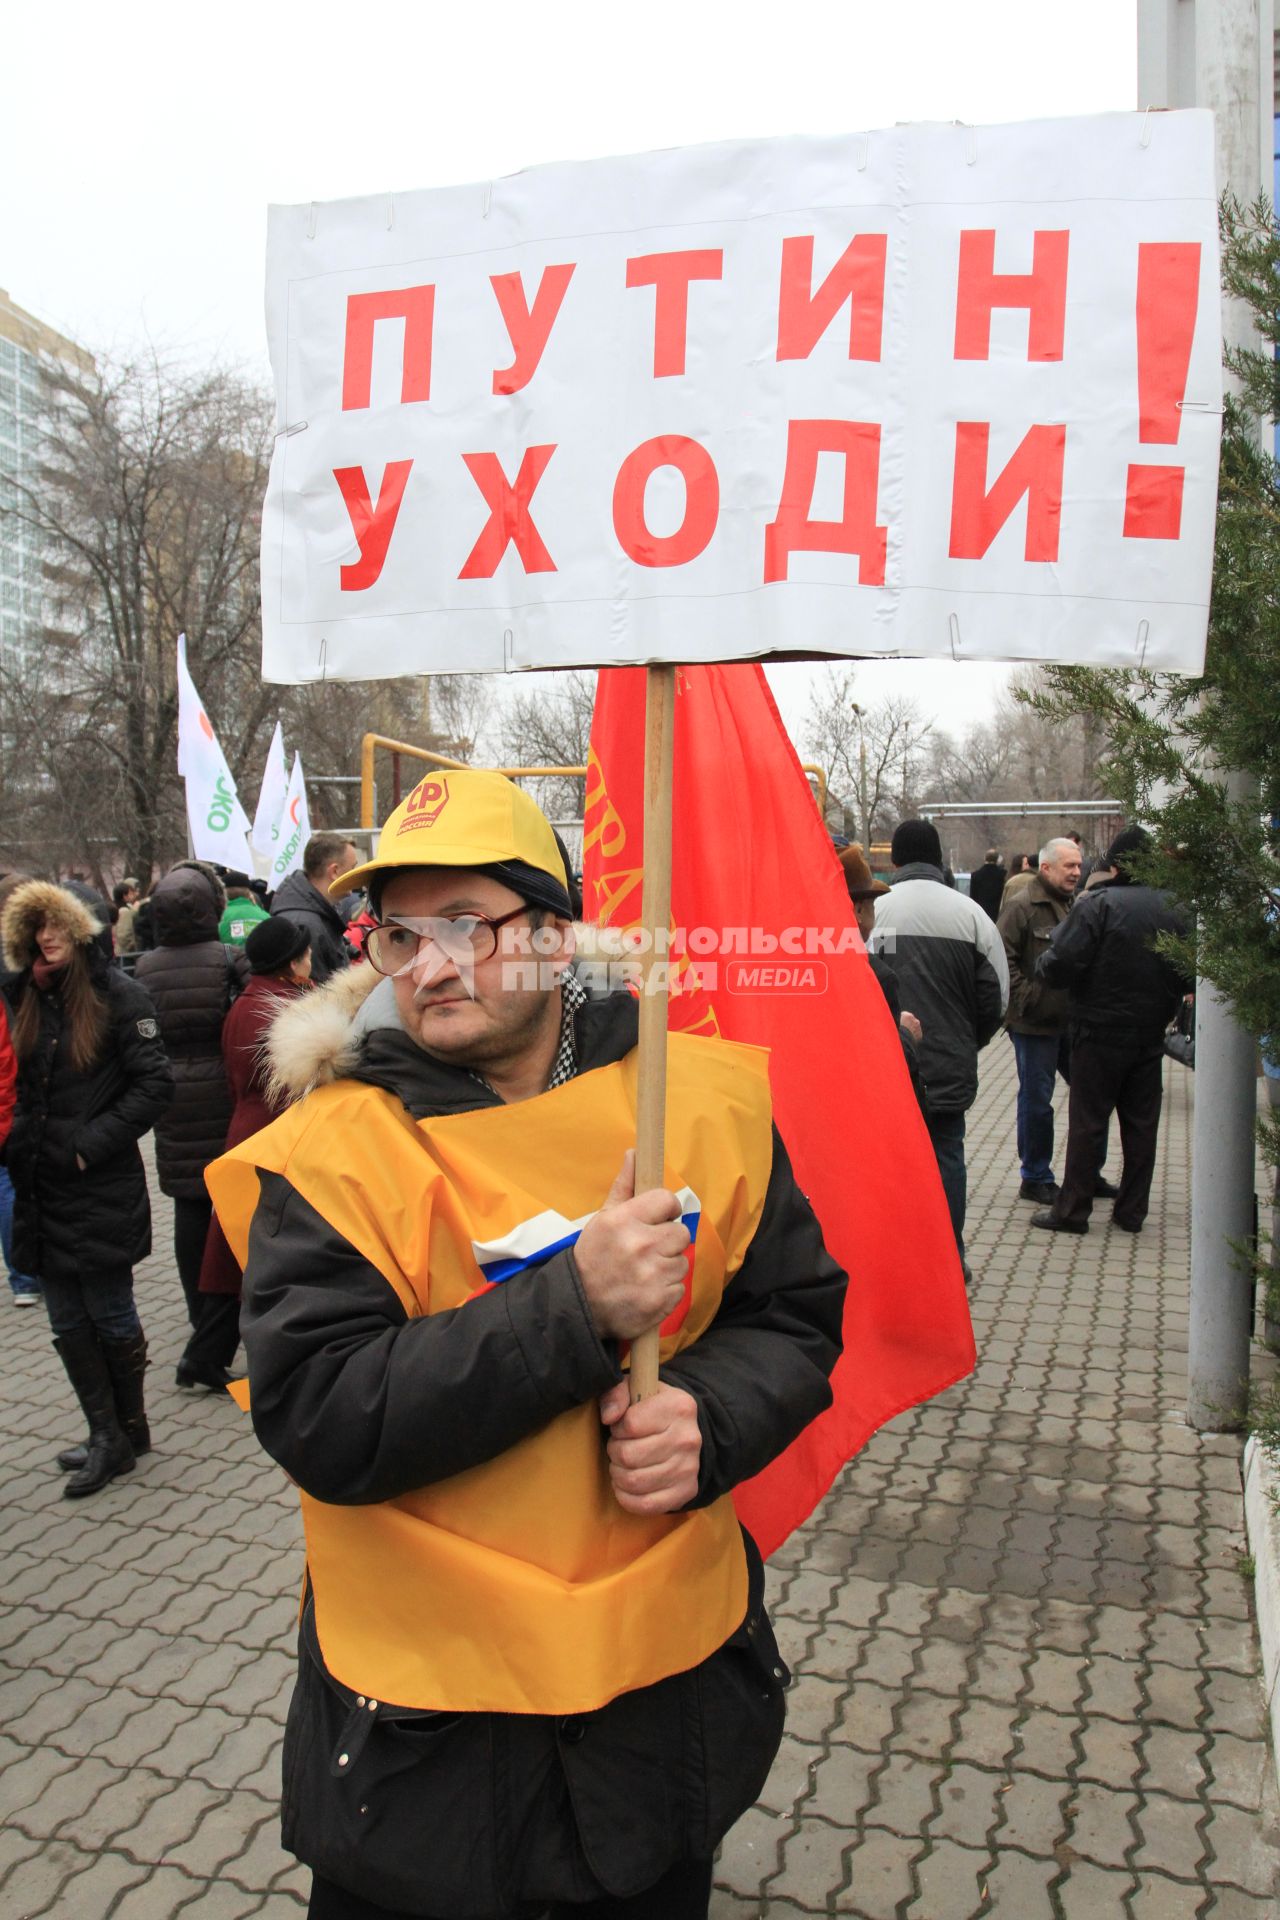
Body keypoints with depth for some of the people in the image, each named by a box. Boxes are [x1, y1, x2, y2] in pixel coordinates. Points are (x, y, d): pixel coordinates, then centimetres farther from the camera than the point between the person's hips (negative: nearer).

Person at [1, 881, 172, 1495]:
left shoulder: (117, 993, -9)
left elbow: (153, 1084, -13)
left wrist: (90, 1144, -16)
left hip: (102, 1189, -6)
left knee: (110, 1315, 7)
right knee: (68, 1323, 12)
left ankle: (124, 1430, 25)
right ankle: (108, 1433, 24)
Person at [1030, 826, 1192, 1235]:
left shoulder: (1097, 903, -16)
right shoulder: (1174, 909, 0)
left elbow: (1062, 964, -21)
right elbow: (1189, 975, 7)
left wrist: (1041, 966, -1)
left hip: (1101, 1031, -5)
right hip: (1150, 1033, 5)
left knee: (1088, 1121, 3)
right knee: (1141, 1123, 13)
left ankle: (1072, 1210, 9)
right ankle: (1132, 1210, 21)